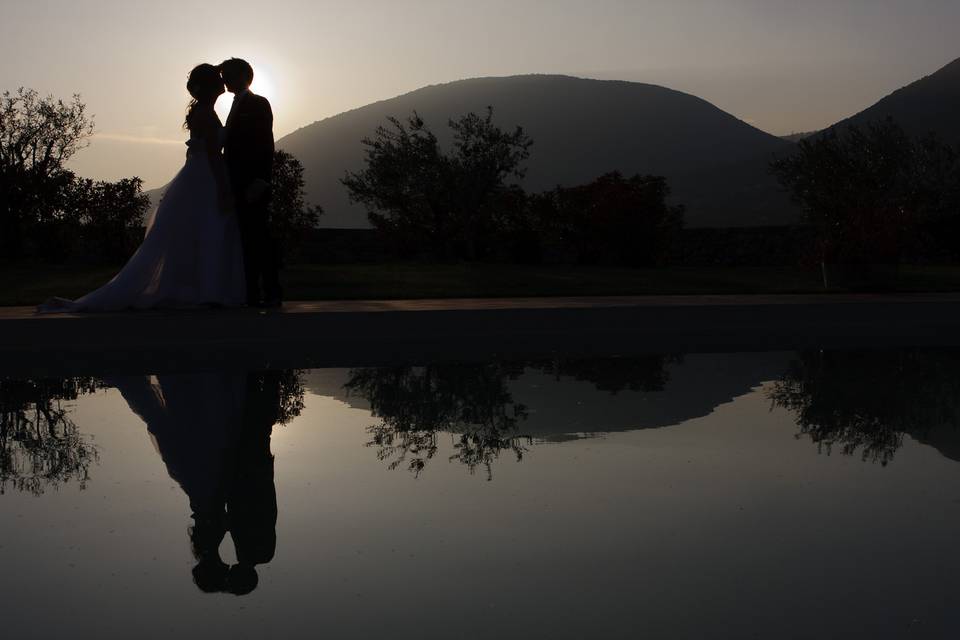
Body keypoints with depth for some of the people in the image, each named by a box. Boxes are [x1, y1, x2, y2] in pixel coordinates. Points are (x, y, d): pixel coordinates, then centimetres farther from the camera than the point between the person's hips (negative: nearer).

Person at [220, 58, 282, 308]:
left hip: (252, 183, -8)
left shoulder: (258, 104, -4)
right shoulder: (238, 106, 21)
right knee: (247, 238, 6)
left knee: (258, 236, -9)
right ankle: (252, 292, 8)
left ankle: (272, 293, -7)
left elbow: (266, 144, -12)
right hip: (240, 184, 9)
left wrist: (261, 181, -20)